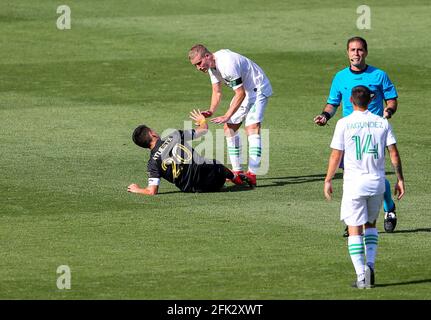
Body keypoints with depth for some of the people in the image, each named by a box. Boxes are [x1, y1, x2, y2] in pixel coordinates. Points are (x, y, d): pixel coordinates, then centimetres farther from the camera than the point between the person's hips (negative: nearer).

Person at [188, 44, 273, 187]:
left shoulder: (227, 63, -31)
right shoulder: (211, 65, -1)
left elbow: (240, 93, -27)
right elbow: (217, 92, 7)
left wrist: (227, 116, -26)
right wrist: (211, 111, -11)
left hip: (258, 89, -10)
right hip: (244, 91, 10)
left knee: (252, 127, -23)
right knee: (229, 127, 8)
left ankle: (252, 175, -31)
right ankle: (237, 171, 13)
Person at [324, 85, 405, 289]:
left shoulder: (344, 124, -5)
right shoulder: (382, 123, 3)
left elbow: (336, 156, -4)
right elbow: (394, 153, 0)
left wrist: (328, 181, 5)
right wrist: (400, 179, 6)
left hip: (354, 182, -3)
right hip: (377, 181, 3)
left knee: (354, 229, 0)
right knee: (371, 224, 22)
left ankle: (361, 273, -10)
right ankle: (370, 264, 7)